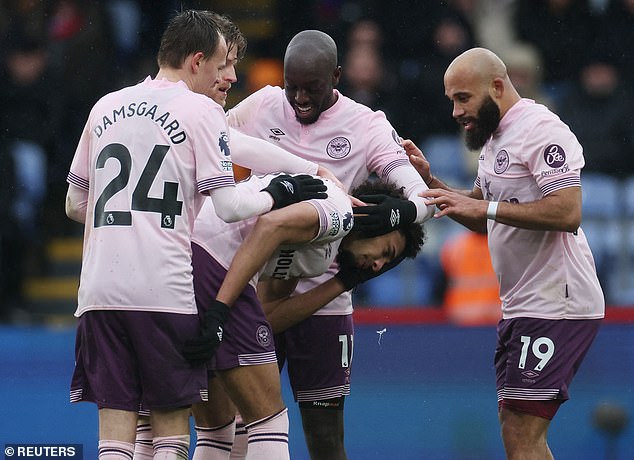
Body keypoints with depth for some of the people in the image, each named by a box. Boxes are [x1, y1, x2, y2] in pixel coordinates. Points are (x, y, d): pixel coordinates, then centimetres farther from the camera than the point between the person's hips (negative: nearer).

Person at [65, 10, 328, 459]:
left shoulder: (106, 107, 16)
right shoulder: (201, 110, 0)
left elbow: (75, 205, 23)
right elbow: (230, 205, -6)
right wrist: (278, 194, 11)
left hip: (100, 290, 4)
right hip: (164, 290, -4)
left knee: (115, 421, 2)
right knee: (171, 419, 4)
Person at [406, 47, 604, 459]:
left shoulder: (541, 128, -14)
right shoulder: (495, 136, 18)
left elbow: (567, 213, -24)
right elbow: (482, 220, 26)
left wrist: (484, 207, -23)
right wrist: (429, 181, 12)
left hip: (555, 304, -11)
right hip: (522, 304, 11)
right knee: (516, 427, 13)